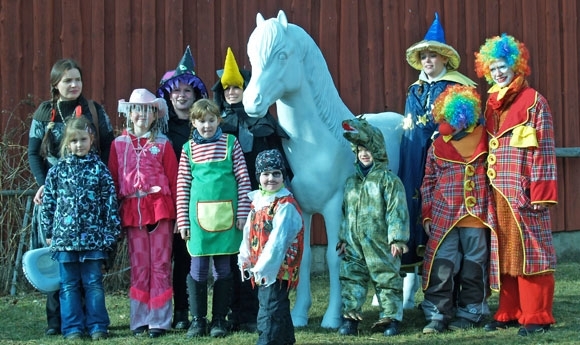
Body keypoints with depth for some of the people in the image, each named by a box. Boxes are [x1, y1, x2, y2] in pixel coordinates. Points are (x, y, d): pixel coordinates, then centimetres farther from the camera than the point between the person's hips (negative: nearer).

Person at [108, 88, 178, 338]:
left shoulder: (162, 144, 3)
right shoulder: (119, 144, 8)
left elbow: (173, 179, 2)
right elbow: (113, 179, 9)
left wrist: (178, 211, -3)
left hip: (160, 208, -2)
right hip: (132, 211, 2)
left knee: (160, 265, 0)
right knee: (138, 267, 6)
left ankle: (159, 320, 4)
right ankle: (140, 320, 11)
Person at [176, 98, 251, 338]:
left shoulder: (230, 143, 4)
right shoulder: (189, 149, 6)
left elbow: (243, 180, 3)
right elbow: (183, 187, 7)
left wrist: (242, 213, -2)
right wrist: (183, 220, 2)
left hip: (226, 216, 0)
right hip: (199, 216, 0)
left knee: (223, 268, 5)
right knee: (198, 268, 2)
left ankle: (219, 319, 15)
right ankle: (197, 319, 13)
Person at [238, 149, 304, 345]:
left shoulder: (286, 205, -16)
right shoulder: (258, 200, 11)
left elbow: (277, 241, -21)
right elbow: (249, 234, 15)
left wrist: (263, 268, -21)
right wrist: (245, 261, 11)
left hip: (276, 269, -9)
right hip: (260, 269, 9)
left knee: (270, 312, -7)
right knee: (278, 309, 18)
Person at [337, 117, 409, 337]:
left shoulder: (388, 180, -6)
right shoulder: (351, 182, 12)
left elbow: (397, 210, -11)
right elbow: (346, 211, 18)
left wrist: (397, 238, -16)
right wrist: (343, 238, 14)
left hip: (380, 243, -5)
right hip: (354, 244, 5)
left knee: (387, 278, 2)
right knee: (351, 277, 4)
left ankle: (390, 318, 9)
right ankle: (349, 316, 9)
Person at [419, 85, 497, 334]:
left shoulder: (485, 140, 1)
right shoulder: (437, 147, 5)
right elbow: (428, 183, 11)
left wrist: (494, 210, 6)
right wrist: (427, 215, 8)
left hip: (477, 217, -1)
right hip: (444, 217, 1)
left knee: (474, 267, 6)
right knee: (441, 267, -2)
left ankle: (469, 313, 17)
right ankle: (437, 315, 4)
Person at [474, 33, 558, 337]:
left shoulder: (533, 101, -3)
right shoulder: (491, 104, 15)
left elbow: (543, 150, -9)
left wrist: (541, 192, -15)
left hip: (524, 191, -6)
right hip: (498, 192, 6)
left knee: (530, 251, -3)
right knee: (504, 253, 8)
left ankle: (537, 315, 1)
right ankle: (510, 312, 15)